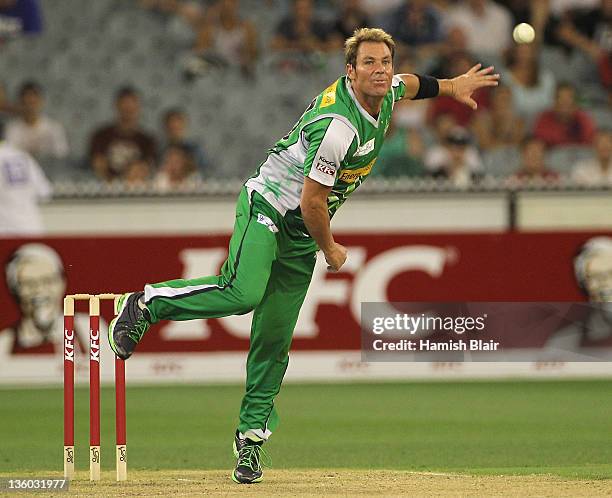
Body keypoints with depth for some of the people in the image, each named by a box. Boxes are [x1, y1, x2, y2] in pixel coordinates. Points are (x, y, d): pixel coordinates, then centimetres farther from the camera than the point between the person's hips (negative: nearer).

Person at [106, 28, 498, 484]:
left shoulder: (385, 93, 0)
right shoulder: (339, 125, -28)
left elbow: (407, 84, 29)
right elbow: (311, 203, -23)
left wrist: (451, 86, 34)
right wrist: (330, 250, -8)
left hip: (300, 237, 8)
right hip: (267, 207, -8)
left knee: (275, 340, 3)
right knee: (244, 292, -34)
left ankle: (252, 432, 11)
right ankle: (149, 303, -15)